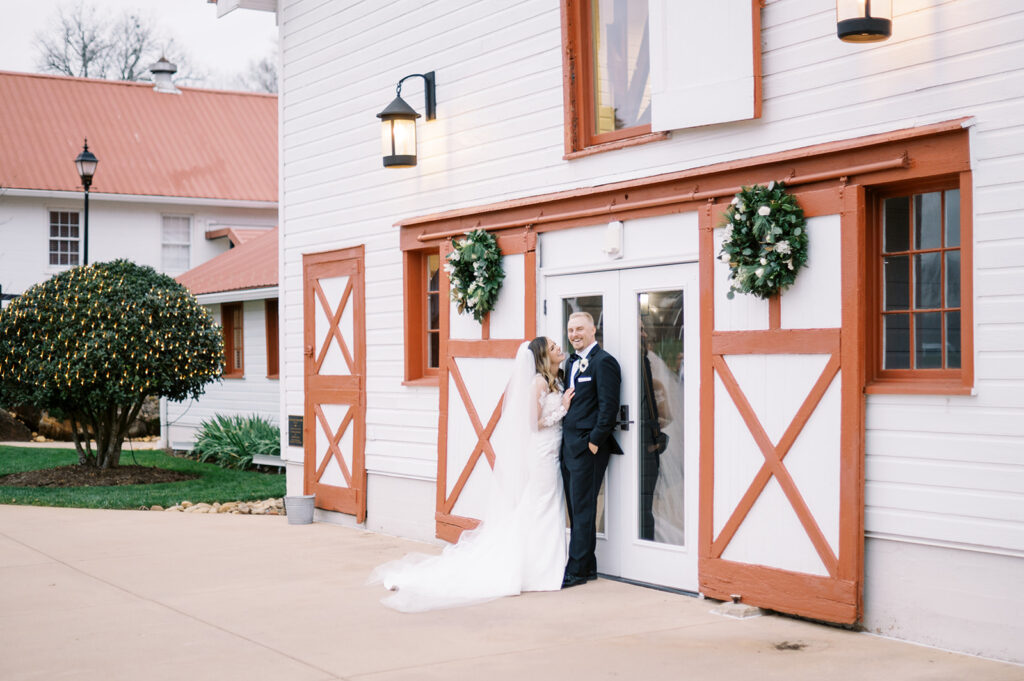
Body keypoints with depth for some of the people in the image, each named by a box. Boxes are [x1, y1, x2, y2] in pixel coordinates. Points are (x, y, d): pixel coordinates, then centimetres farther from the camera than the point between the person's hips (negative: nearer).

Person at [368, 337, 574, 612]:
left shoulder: (555, 381, 13)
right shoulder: (538, 382, -14)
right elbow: (535, 423, -16)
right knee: (533, 513, -3)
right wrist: (563, 408, -13)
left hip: (550, 457, 9)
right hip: (539, 457, -9)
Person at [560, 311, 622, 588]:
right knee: (576, 509, 11)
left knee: (582, 509, -4)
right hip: (569, 447, 9)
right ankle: (587, 566, 18)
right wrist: (565, 441, 13)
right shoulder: (571, 362, 17)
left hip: (588, 448, -9)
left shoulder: (603, 362, -10)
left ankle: (577, 570, 0)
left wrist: (595, 441, -16)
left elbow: (608, 406, -15)